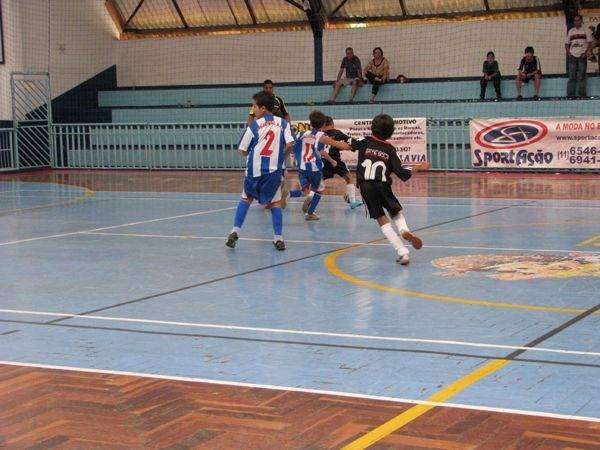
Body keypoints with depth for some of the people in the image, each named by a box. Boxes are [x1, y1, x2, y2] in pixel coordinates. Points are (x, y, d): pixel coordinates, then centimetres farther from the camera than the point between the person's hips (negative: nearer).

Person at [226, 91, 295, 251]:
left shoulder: (254, 126, -1)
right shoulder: (283, 123, 3)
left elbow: (243, 150, 2)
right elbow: (289, 144, -9)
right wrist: (280, 156, 9)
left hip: (254, 170, 0)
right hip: (274, 170, 0)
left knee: (246, 199, 18)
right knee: (275, 203, 11)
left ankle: (235, 231, 8)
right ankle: (278, 238, 5)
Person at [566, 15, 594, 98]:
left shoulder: (586, 31, 5)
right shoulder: (570, 31, 13)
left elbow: (590, 43, 1)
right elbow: (567, 43, 15)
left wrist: (586, 52, -11)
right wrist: (568, 53, 0)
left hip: (582, 56, -2)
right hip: (572, 56, 2)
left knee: (581, 76, -4)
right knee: (571, 76, -1)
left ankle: (582, 94, -2)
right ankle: (570, 94, -1)